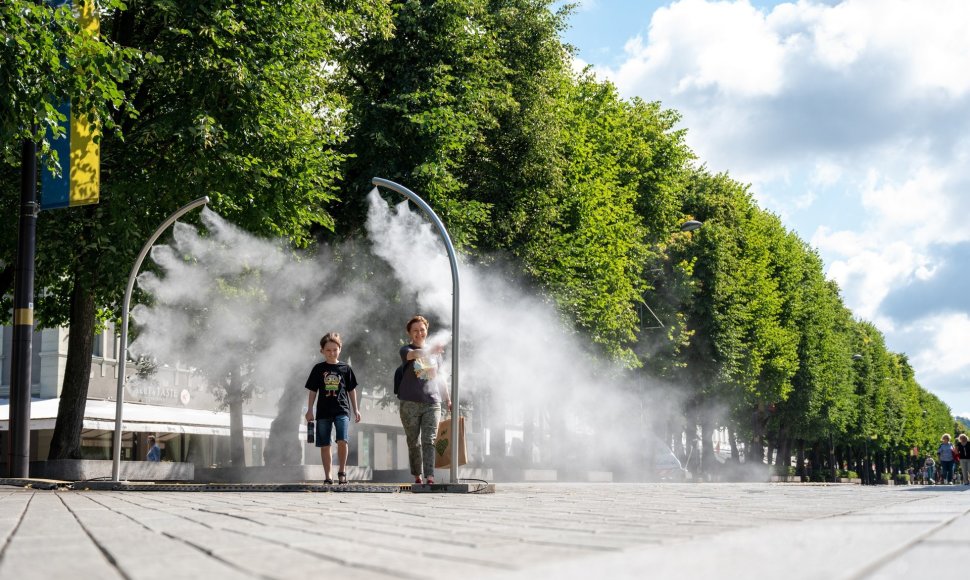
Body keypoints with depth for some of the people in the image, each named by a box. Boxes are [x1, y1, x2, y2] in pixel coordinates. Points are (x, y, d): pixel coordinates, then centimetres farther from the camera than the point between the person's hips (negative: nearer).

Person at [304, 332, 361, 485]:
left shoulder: (345, 368, 7)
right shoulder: (318, 369, 7)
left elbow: (352, 390, 12)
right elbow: (312, 391, 10)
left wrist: (356, 410, 11)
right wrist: (309, 410, 5)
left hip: (342, 410, -1)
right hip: (323, 411, 1)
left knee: (342, 441, -18)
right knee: (325, 445, 3)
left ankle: (342, 470, -2)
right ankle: (327, 476, 10)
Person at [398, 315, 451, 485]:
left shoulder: (435, 352, 16)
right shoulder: (405, 350, 2)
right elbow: (414, 354, -23)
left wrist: (448, 400, 20)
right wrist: (432, 350, -43)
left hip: (432, 403, 2)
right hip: (410, 403, -2)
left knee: (429, 441, -10)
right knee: (414, 442, 4)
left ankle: (430, 477, -17)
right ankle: (417, 477, 14)